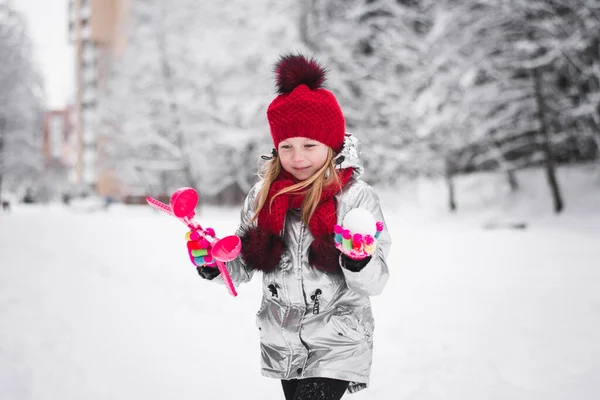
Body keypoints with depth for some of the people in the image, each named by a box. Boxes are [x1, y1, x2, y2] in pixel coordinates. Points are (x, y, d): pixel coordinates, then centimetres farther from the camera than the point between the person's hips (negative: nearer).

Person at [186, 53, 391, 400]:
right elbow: (243, 267, 7)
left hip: (337, 346, -4)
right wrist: (212, 264, -12)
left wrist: (357, 259, -32)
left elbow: (375, 283, -11)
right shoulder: (263, 195, 0)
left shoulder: (356, 196, -11)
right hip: (282, 344, 5)